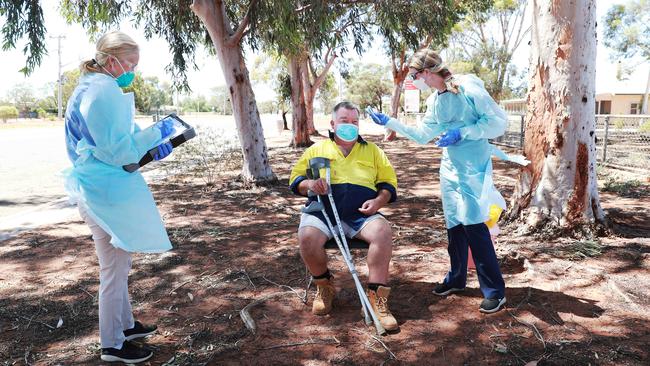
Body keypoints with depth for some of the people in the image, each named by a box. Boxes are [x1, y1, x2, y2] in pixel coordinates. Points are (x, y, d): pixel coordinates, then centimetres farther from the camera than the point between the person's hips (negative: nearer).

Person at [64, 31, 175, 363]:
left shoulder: (94, 88, 15)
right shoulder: (103, 92, -19)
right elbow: (119, 151, -22)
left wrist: (151, 147, 10)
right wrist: (157, 132, -14)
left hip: (106, 190, 11)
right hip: (106, 194, -11)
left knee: (118, 265, 21)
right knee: (115, 269, 1)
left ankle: (125, 324, 37)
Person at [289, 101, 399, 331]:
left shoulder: (371, 150, 21)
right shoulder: (317, 149, 19)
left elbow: (389, 182, 15)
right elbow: (295, 178, 14)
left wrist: (378, 200, -7)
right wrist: (309, 184, -10)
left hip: (361, 213, 1)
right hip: (323, 210, 0)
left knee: (383, 231, -32)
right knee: (307, 237, -32)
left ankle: (376, 297, -26)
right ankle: (324, 287, -4)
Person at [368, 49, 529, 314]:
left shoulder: (468, 87, -11)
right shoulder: (434, 101, 10)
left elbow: (499, 122, -12)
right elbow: (421, 135, 20)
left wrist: (461, 133, -17)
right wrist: (389, 122, 16)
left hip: (473, 168, -7)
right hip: (450, 168, 7)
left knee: (474, 225, -11)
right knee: (454, 225, 12)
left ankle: (495, 291, 0)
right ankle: (457, 279, 27)